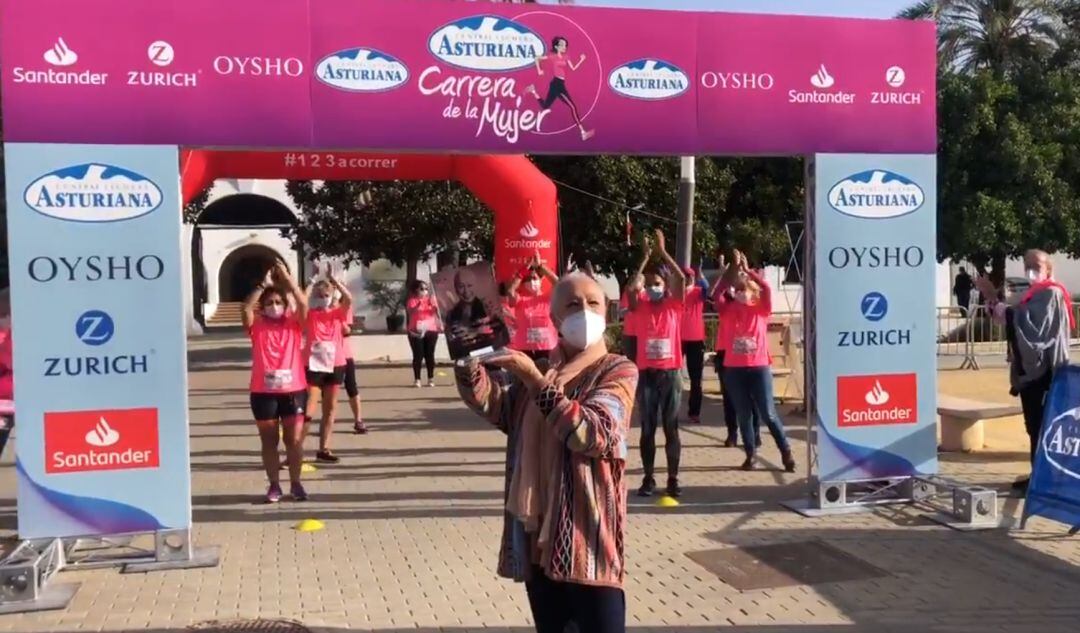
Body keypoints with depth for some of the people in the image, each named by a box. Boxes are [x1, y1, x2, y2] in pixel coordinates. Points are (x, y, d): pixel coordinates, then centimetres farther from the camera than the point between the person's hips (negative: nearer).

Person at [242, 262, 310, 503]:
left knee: (294, 440, 6)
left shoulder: (293, 324, 4)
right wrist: (262, 285, -19)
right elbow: (246, 309, -16)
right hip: (263, 392, 0)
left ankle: (296, 483, 18)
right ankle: (274, 485, 18)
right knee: (269, 441, 9)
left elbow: (303, 305, -13)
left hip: (293, 390, 0)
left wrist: (287, 279, -16)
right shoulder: (257, 326, 2)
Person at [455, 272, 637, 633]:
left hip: (587, 535, -5)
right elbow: (491, 403, -3)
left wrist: (536, 381, -23)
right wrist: (467, 361, -22)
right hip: (537, 533, 5)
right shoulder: (535, 369, 13)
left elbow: (593, 433, -19)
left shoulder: (618, 371, -3)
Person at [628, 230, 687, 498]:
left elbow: (681, 279, -12)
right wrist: (645, 258, -7)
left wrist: (662, 251, -10)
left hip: (671, 373, -1)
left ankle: (673, 479, 11)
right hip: (646, 374, 1)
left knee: (671, 428, 5)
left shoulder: (674, 306, 3)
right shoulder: (640, 306, 5)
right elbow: (631, 288, -14)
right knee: (647, 428, 6)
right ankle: (648, 478, 13)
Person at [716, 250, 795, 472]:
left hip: (759, 367, -2)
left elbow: (767, 288, -12)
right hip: (734, 369, 2)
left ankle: (786, 453, 10)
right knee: (743, 415, 8)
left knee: (769, 414, -1)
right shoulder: (729, 311, 6)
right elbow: (718, 294, -7)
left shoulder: (761, 310, 3)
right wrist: (733, 269, -7)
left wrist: (747, 269, -10)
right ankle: (750, 455, 18)